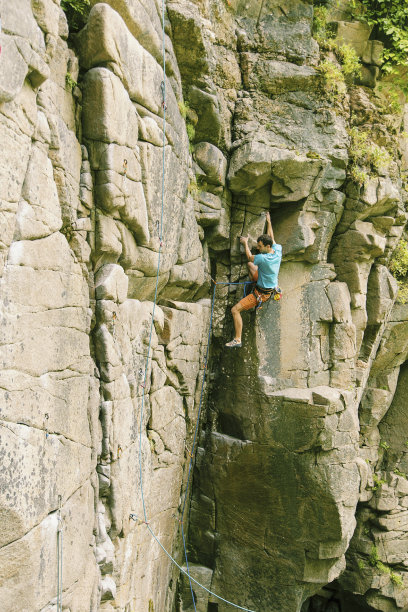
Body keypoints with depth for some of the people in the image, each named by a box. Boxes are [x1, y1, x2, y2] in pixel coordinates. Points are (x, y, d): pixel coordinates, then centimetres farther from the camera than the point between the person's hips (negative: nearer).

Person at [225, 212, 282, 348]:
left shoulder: (263, 258, -32)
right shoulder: (278, 251, -12)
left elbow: (249, 257, -9)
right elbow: (271, 237, 9)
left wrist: (245, 243, 6)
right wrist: (268, 222, 21)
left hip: (261, 294, -9)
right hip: (271, 287, 9)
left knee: (235, 310, -7)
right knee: (250, 264, 24)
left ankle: (237, 340, -2)